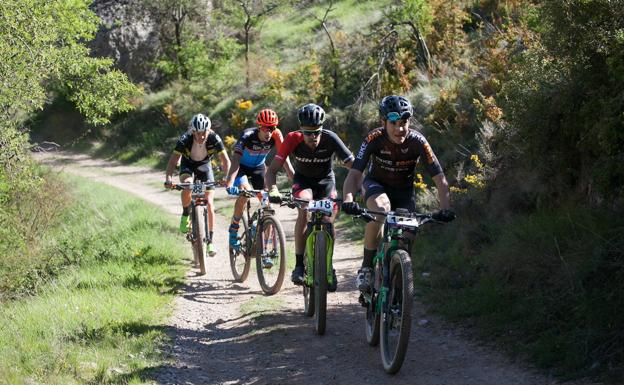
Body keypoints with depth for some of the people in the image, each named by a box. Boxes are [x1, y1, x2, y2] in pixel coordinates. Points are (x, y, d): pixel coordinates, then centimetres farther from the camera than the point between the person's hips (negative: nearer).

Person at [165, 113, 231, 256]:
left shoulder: (214, 138, -29)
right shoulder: (185, 139, -32)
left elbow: (225, 160, -29)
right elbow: (173, 160, -34)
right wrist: (168, 179, -50)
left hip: (204, 165, 1)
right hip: (188, 165, -1)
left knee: (209, 203, -9)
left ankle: (210, 240, 0)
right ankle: (185, 215, -8)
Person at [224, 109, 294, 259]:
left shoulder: (276, 136, -24)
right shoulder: (247, 136, -33)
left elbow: (285, 160, -24)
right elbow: (235, 160, -41)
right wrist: (229, 183, -54)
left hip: (259, 168, 3)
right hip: (242, 166, -3)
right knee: (245, 191, -33)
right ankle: (234, 228, -11)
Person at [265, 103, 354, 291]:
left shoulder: (330, 139, -30)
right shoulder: (293, 139, -29)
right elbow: (272, 169, -29)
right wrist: (273, 189, -49)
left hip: (325, 180, 1)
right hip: (303, 179, -1)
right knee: (304, 209, -29)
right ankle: (299, 265, -25)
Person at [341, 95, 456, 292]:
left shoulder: (417, 141, -26)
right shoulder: (374, 139, -27)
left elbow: (440, 179, -25)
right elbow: (354, 174, -33)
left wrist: (445, 209, -40)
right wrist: (348, 201, -52)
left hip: (404, 191, 2)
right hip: (376, 185, -2)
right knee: (380, 209, -34)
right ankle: (366, 268, -23)